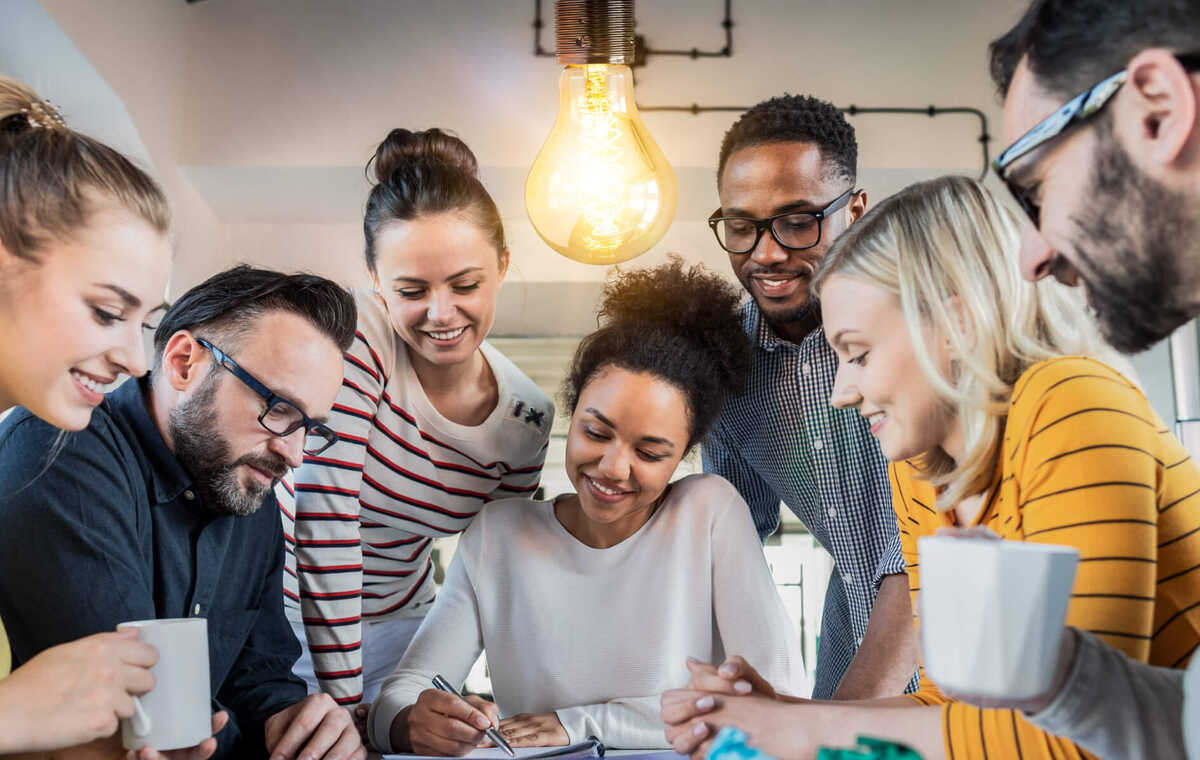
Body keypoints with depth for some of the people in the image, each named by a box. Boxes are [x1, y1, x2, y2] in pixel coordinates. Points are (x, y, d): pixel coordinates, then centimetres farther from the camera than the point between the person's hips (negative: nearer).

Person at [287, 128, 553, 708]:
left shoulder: (527, 418, -9)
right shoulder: (351, 338, -24)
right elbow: (326, 519, -27)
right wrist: (342, 699, -25)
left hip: (396, 620, 4)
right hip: (288, 609, -3)